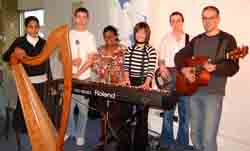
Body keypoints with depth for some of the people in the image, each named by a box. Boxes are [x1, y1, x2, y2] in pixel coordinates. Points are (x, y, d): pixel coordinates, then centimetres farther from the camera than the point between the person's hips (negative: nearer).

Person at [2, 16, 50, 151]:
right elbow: (5, 57, -1)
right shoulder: (19, 41, -1)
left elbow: (46, 62, 8)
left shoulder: (43, 43, 6)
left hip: (41, 82, 3)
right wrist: (15, 54, -23)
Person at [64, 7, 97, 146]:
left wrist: (78, 73, -16)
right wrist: (72, 61, -14)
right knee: (68, 106, 8)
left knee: (83, 108, 5)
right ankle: (69, 131, 29)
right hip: (68, 77, 2)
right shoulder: (67, 35, 7)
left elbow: (91, 60, -7)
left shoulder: (90, 36, 0)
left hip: (84, 78, -2)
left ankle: (80, 134, 21)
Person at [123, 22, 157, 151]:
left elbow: (151, 70, -13)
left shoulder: (150, 50, -5)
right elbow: (126, 66, 5)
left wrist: (146, 84, -27)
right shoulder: (130, 49, 9)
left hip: (143, 84, -5)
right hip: (130, 83, 5)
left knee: (141, 116, 1)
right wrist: (127, 79, -11)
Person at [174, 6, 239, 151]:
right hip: (194, 91, 5)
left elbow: (233, 68, -11)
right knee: (195, 134, 14)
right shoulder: (197, 40, 13)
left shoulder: (227, 39, -3)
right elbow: (179, 56, 14)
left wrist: (214, 67, -28)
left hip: (214, 93, -5)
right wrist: (184, 69, -5)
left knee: (208, 138, -7)